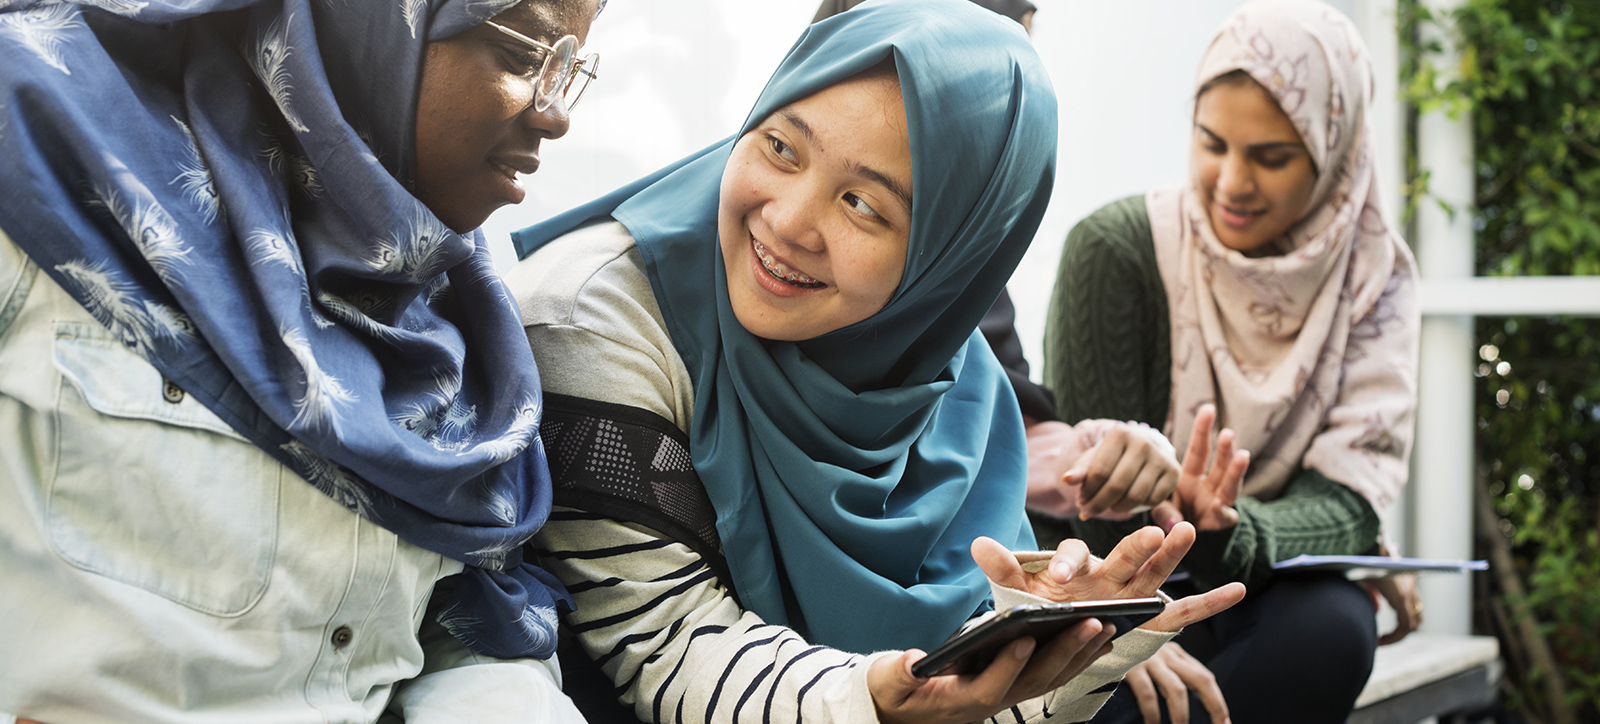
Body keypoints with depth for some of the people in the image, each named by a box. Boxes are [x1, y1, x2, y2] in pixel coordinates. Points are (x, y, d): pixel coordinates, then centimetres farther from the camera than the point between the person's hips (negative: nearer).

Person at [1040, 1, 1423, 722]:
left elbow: (1348, 495, -15)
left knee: (1333, 626, -31)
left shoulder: (1371, 277, -4)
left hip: (1262, 582, 4)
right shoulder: (1115, 247, -13)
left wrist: (1231, 532, -39)